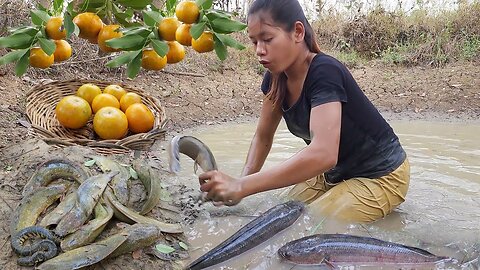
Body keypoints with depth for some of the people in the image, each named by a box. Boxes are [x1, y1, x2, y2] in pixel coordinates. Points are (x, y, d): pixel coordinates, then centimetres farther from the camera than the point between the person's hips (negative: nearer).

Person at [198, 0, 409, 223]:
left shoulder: (324, 72, -30)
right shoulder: (276, 77, -6)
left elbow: (323, 153, -43)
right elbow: (263, 136, 2)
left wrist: (242, 187, -46)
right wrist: (241, 184, -16)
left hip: (379, 177, -6)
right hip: (334, 172, 6)